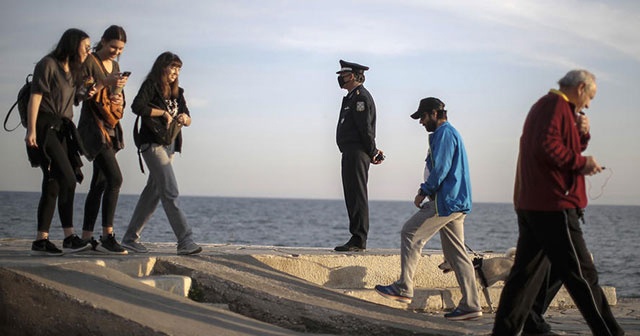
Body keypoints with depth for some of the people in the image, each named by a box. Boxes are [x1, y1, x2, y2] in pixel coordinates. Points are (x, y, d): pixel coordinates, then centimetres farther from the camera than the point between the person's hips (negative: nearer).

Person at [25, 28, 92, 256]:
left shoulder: (72, 71, 22)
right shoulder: (48, 65, -4)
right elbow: (35, 97, -10)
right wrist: (31, 130, -17)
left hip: (62, 130, 9)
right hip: (45, 128, -9)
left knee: (53, 185, 4)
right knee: (68, 179, -17)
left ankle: (41, 241, 5)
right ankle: (69, 237, -17)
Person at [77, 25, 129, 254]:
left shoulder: (115, 65, 16)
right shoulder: (90, 62, -7)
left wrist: (119, 99, 2)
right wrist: (105, 83, -23)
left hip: (111, 127, 8)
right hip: (94, 125, -8)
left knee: (99, 183, 6)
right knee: (115, 178, -19)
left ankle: (87, 236, 10)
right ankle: (107, 236, -19)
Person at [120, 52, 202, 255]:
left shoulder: (177, 92, 19)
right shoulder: (151, 86, -3)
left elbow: (187, 119, 18)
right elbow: (137, 107, -18)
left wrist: (184, 118, -5)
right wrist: (164, 113, -13)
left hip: (169, 145, 8)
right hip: (153, 143, -8)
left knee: (153, 192, 9)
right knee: (170, 192, -14)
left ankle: (130, 239, 16)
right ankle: (185, 241, -20)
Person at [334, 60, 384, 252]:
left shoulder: (361, 97, -11)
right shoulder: (351, 97, 21)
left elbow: (366, 128, -16)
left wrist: (372, 152, -13)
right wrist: (372, 151, 16)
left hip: (357, 153, -11)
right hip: (350, 153, 11)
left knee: (357, 196, -11)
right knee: (352, 196, 11)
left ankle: (359, 241, -11)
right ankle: (357, 240, 14)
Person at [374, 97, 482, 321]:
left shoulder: (444, 134, -9)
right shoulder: (450, 133, 23)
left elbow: (441, 169, -18)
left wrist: (424, 192, -8)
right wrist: (427, 190, 16)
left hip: (446, 201, -10)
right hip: (457, 202, 10)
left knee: (411, 234, -5)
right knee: (455, 252, 7)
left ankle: (404, 288, -4)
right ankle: (470, 305, 4)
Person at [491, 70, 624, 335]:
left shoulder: (543, 105, 24)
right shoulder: (556, 105, -9)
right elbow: (547, 148, -23)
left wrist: (582, 135, 11)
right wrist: (581, 162, -15)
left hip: (531, 205, 10)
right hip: (554, 206, -10)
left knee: (526, 272, 9)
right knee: (582, 275, -4)